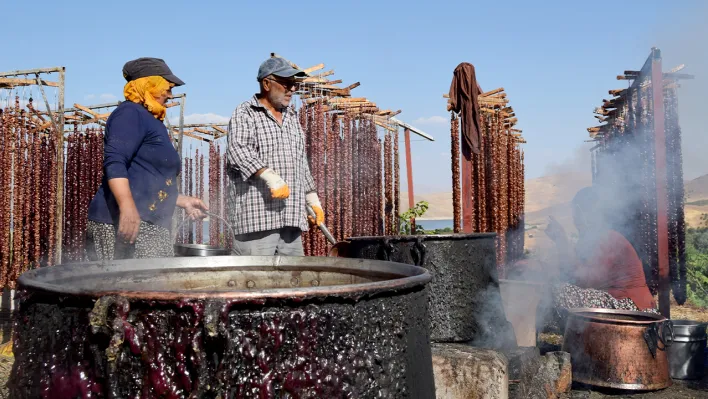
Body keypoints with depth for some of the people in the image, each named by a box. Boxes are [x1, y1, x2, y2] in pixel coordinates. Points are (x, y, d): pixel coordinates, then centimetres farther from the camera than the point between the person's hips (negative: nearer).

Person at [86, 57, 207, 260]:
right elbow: (114, 163, -19)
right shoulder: (130, 113, -4)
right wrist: (127, 208, -29)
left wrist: (183, 201, 26)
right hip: (123, 223, -10)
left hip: (151, 229, 10)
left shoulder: (153, 122, 26)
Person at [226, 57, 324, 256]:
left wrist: (313, 200, 23)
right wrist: (270, 177, -30)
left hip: (292, 217, 7)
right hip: (256, 217, -7)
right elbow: (239, 151, -18)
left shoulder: (292, 118, 22)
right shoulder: (245, 114, 0)